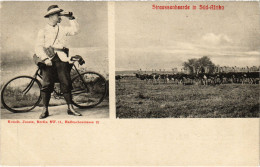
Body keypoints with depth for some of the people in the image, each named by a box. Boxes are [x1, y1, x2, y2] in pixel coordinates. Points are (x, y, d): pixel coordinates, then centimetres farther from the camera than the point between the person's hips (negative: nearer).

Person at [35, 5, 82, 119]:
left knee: (66, 83, -3)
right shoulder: (43, 31, 7)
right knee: (47, 84, -7)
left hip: (61, 59, 2)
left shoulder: (62, 29, 19)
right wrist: (45, 59, -16)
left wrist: (71, 18, 10)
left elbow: (75, 30, 12)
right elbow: (39, 47, -2)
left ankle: (70, 108, 2)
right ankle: (45, 110, 1)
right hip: (48, 60, -2)